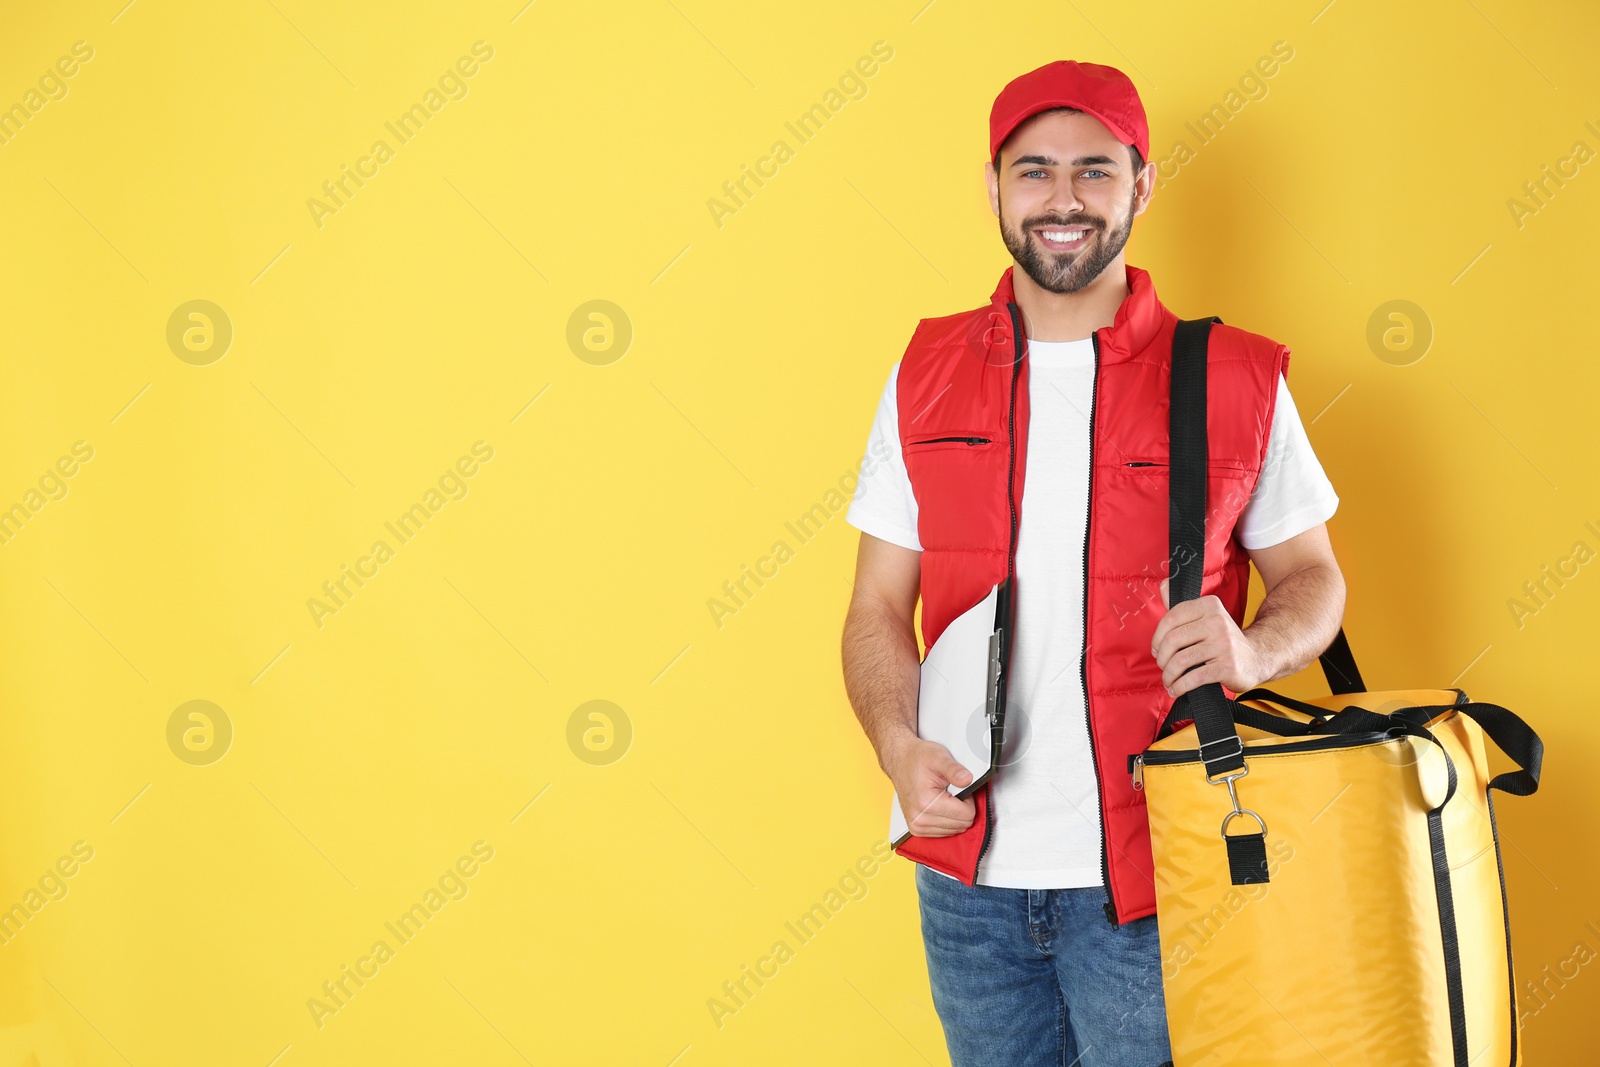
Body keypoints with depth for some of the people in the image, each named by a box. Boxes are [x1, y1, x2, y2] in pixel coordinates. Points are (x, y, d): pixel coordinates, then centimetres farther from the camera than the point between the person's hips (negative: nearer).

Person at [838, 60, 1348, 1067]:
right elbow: (879, 608, 6)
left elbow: (1313, 576, 7)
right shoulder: (927, 377, 4)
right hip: (969, 871, 2)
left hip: (1145, 879, -2)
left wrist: (1254, 652, -16)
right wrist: (900, 746, -12)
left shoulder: (1237, 381, -2)